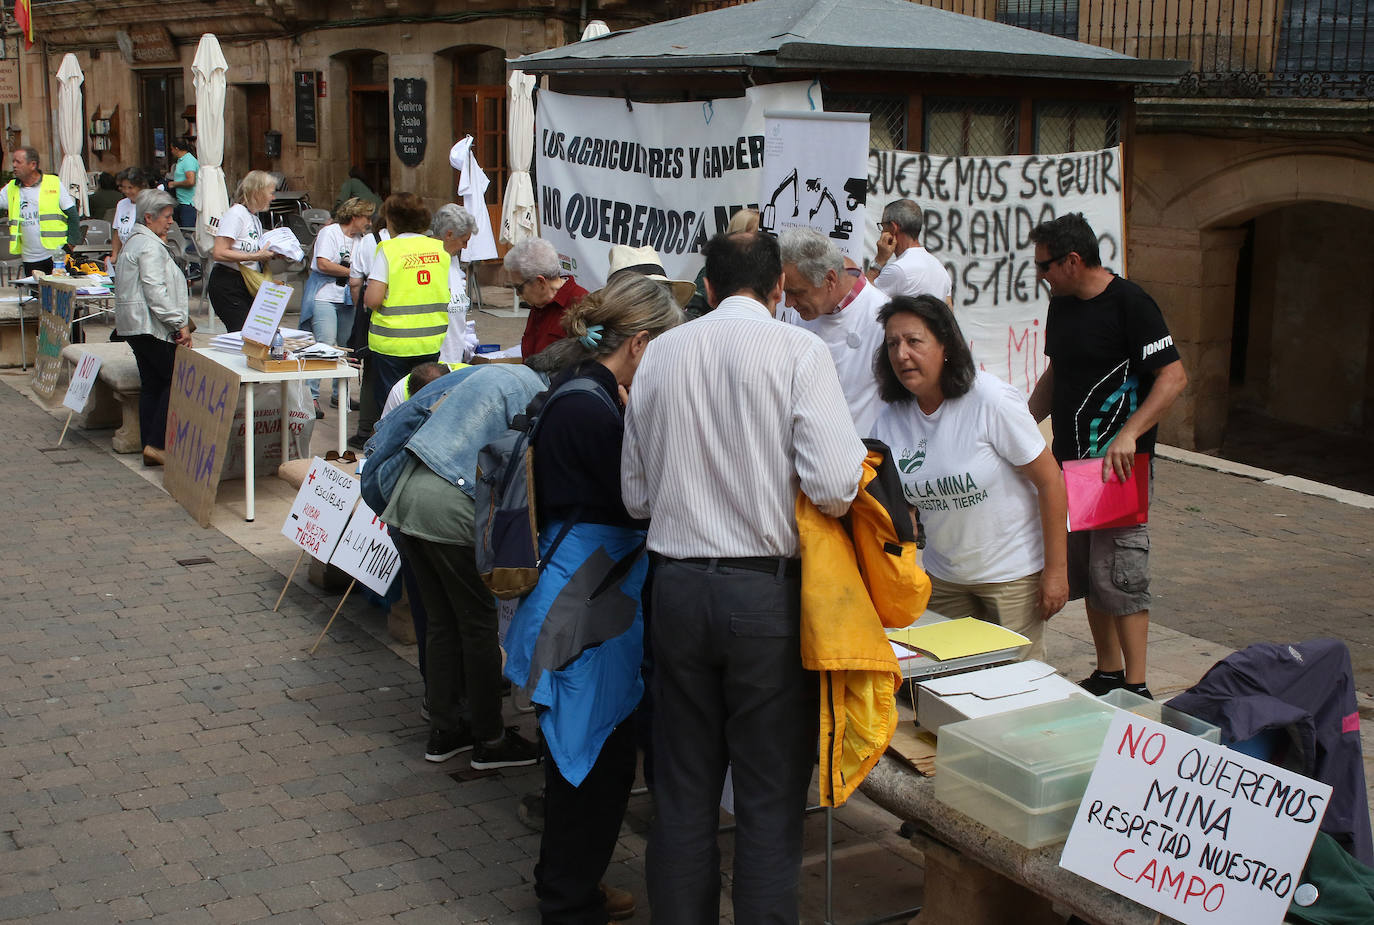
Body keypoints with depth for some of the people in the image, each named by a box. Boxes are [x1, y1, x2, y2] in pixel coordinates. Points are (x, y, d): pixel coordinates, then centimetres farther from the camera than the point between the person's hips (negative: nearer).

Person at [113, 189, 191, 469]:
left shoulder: (135, 241, 20)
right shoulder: (150, 247, -13)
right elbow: (156, 292, -20)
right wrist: (180, 323, -19)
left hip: (134, 327, 11)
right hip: (152, 327, -11)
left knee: (151, 384, 11)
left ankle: (150, 447, 12)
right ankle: (157, 444, -11)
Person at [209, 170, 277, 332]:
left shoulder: (255, 219, 16)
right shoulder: (236, 214, -11)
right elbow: (219, 253, -20)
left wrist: (271, 254, 3)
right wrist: (256, 256, -20)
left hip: (246, 285, 9)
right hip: (227, 286, -9)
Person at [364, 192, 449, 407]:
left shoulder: (388, 250, -8)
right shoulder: (440, 248, 5)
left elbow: (373, 300, -14)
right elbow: (453, 296, 10)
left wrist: (366, 294, 8)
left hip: (393, 342, -4)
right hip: (433, 341, 4)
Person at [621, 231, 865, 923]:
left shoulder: (661, 354, 6)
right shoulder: (799, 351, -7)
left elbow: (635, 495, 11)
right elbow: (834, 487, -16)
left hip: (676, 586, 4)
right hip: (767, 589, -4)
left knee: (682, 789, 14)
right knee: (771, 795, 6)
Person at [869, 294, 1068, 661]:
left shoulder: (991, 400, -18)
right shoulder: (891, 419, -4)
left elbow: (1050, 481, -14)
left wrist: (1056, 571, -14)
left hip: (1012, 573, -5)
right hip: (943, 576, 5)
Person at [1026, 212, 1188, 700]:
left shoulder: (1129, 303, -13)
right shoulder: (1061, 306, 12)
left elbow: (1174, 376, -17)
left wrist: (1129, 434, -26)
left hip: (1118, 466, -8)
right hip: (1070, 460, 8)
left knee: (1118, 575, -8)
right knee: (1085, 574, 12)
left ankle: (1136, 687, 0)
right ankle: (1108, 674, 24)